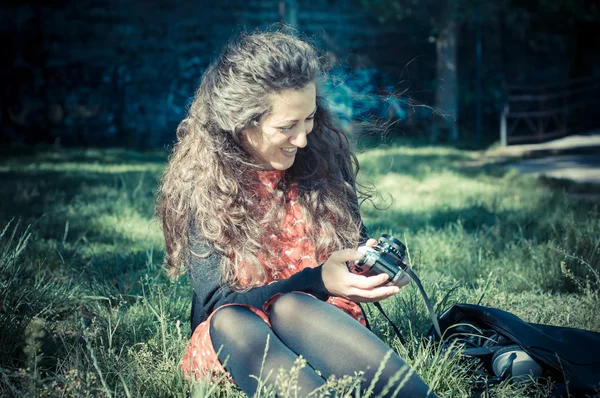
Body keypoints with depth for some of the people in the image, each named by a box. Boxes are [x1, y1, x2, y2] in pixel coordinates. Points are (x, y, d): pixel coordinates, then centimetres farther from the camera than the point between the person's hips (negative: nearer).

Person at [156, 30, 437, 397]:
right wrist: (317, 283, -24)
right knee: (229, 321, -35)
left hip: (326, 323, 1)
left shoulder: (323, 154, 0)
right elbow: (219, 302, -11)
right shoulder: (199, 186, -8)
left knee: (288, 307, -32)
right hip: (235, 344, -1)